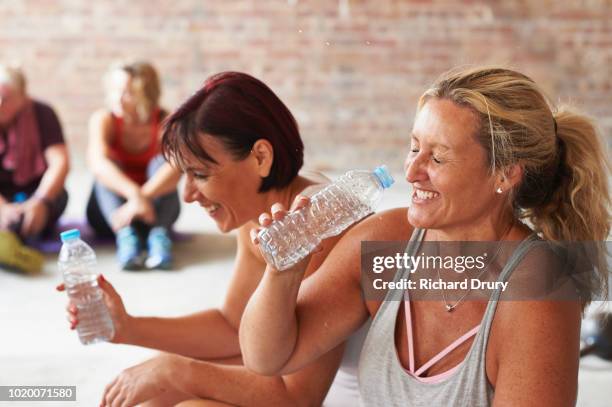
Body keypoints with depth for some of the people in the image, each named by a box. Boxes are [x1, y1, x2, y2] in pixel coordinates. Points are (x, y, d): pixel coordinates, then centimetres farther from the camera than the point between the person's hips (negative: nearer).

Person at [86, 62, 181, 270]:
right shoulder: (103, 119, -15)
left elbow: (175, 168, -35)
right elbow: (98, 163, -35)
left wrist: (142, 197, -50)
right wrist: (134, 194, -50)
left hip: (156, 207, 0)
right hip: (109, 208, 1)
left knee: (161, 160, -25)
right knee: (109, 165, -26)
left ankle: (159, 234, -41)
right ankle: (125, 234, -44)